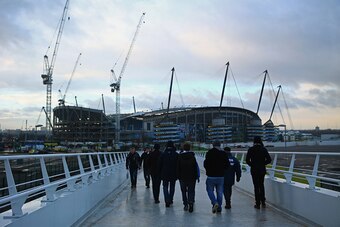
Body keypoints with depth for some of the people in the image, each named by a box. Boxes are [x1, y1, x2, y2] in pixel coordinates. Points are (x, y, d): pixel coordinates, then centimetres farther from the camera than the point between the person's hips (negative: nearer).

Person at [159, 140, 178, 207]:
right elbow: (178, 164, -3)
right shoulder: (176, 154, -6)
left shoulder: (163, 154, -4)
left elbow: (160, 164, 0)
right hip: (173, 174, 0)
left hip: (165, 174, 0)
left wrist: (160, 173, 9)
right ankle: (170, 200, 22)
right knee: (172, 187, 14)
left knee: (165, 187, 6)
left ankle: (167, 201, -10)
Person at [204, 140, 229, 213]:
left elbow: (205, 164, -10)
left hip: (211, 176, -3)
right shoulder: (223, 154, 1)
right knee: (220, 192, 10)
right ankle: (219, 207, 13)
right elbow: (227, 165, 5)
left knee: (210, 190, 10)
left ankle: (215, 203, -10)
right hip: (221, 176, 3)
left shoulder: (209, 153, -9)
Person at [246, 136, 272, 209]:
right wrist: (263, 163, 9)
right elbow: (269, 160, -5)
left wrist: (252, 165, 8)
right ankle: (263, 202, 19)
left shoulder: (251, 149, -7)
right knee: (261, 185, 18)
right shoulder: (263, 149, -3)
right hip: (262, 170, 2)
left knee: (256, 187, 5)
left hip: (254, 170, -2)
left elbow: (247, 160, -9)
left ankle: (258, 204, 6)